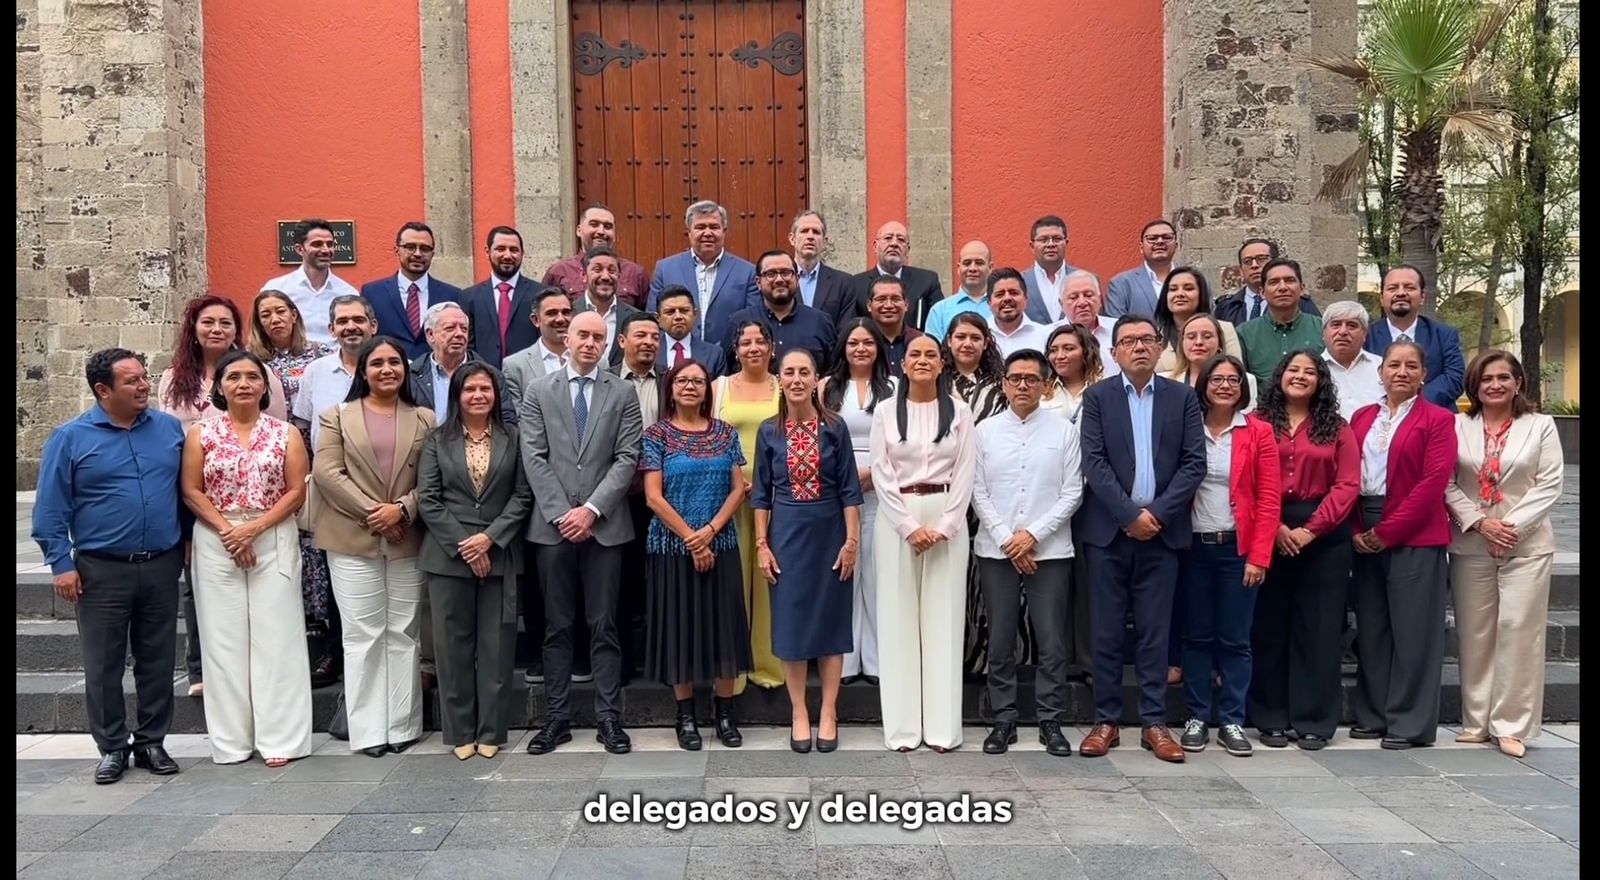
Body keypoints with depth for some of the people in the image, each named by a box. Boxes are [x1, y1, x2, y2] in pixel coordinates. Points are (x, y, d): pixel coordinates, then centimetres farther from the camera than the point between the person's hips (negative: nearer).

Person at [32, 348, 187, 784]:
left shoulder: (170, 428, 4)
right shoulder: (70, 437, -4)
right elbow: (51, 509, -3)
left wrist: (189, 543, 10)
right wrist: (61, 564, -8)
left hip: (162, 566, 2)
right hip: (101, 571, -2)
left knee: (157, 660, 10)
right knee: (103, 665, 7)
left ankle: (151, 742, 22)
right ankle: (112, 747, 19)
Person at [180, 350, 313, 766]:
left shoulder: (285, 433, 3)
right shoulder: (201, 433, 5)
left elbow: (296, 491, -2)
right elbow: (191, 491, 1)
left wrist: (253, 528, -12)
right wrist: (227, 530, -11)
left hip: (274, 541, -1)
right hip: (216, 543, 1)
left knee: (275, 634, -1)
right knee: (224, 637, 4)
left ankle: (279, 736, 5)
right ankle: (232, 739, 13)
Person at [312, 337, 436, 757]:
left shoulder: (424, 419, 10)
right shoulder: (338, 416, 8)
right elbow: (326, 473, -3)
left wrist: (402, 509, -13)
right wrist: (371, 511, -12)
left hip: (408, 540, 1)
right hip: (353, 541, -1)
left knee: (405, 634, 6)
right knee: (362, 635, 1)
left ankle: (403, 726, 13)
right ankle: (368, 730, 6)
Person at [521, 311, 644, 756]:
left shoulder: (623, 393, 6)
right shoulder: (538, 392, 8)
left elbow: (627, 458, -1)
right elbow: (534, 458, 1)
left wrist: (592, 509, -11)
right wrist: (562, 513, -9)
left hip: (604, 525, -1)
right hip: (552, 525, 1)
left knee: (604, 627, 4)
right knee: (557, 627, 7)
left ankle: (609, 718, 10)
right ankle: (556, 717, 14)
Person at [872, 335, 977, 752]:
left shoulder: (959, 413, 5)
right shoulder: (885, 412, 4)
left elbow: (964, 475, 0)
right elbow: (881, 475, -1)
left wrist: (942, 527, -10)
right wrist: (910, 527, -10)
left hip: (946, 519, 0)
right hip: (896, 519, 0)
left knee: (943, 617, 2)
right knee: (898, 617, 1)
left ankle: (942, 725, 8)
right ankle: (903, 725, 8)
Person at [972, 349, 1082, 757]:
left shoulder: (1064, 431, 2)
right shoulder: (986, 431, 5)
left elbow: (1072, 494, -1)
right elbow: (978, 493, 2)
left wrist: (1032, 534, -9)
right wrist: (1007, 540, -7)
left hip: (1050, 551, -1)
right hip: (996, 551, 1)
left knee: (1052, 642, 1)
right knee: (1000, 642, 7)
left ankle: (1051, 722, 12)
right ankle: (1003, 720, 17)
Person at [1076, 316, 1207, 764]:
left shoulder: (1182, 397, 7)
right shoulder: (1097, 396, 4)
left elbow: (1195, 463, 0)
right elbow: (1094, 463, -5)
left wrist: (1157, 513, -11)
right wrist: (1130, 515, -13)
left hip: (1162, 531, 1)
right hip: (1109, 530, -1)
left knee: (1154, 632, 5)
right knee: (1107, 631, 4)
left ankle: (1155, 723, 13)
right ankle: (1106, 721, 13)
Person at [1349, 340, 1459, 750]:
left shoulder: (1438, 419, -1)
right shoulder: (1362, 417, 13)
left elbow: (1433, 483, -10)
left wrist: (1388, 531, -13)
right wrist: (1356, 529, -5)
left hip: (1415, 537, -4)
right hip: (1366, 537, 5)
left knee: (1412, 631, -1)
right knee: (1371, 629, 9)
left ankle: (1410, 723, 8)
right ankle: (1373, 716, 19)